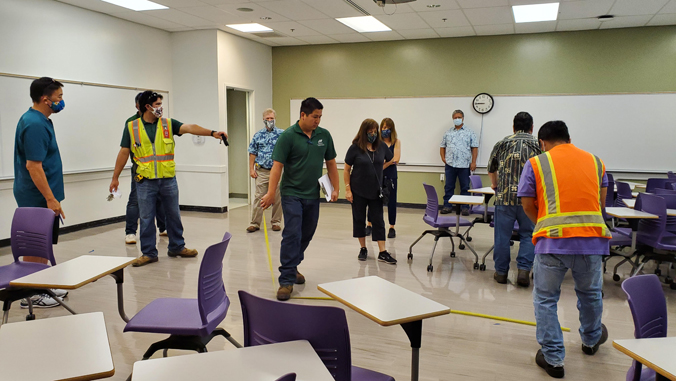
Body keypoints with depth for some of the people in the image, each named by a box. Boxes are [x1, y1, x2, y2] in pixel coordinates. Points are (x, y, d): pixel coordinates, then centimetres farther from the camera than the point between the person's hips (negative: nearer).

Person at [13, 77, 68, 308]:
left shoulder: (38, 120, 11)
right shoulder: (35, 125, -20)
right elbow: (33, 165, -25)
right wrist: (50, 199, -25)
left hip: (39, 197, 10)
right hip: (39, 198, -10)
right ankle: (32, 296, 9)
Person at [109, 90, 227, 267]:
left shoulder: (168, 124, 3)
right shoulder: (132, 127, 1)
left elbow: (190, 128, -11)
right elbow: (124, 153, 4)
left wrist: (212, 133, -26)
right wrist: (115, 177, 5)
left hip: (168, 180, 2)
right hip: (145, 181, -1)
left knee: (173, 215, 11)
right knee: (146, 218, 5)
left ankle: (177, 247, 27)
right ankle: (149, 253, 17)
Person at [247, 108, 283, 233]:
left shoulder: (282, 134, 3)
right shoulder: (258, 135, 9)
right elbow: (253, 153, 10)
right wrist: (251, 169, 4)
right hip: (261, 171, 1)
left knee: (277, 198, 5)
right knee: (259, 197, 0)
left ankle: (276, 222, 16)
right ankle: (255, 223, 6)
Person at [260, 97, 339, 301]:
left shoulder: (324, 135, 5)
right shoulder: (288, 136, -10)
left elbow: (331, 163, 12)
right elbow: (277, 166, -13)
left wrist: (335, 188, 6)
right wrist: (270, 193, -19)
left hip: (313, 195, 6)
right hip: (292, 194, -5)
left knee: (306, 235, 14)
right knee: (292, 235, -12)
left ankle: (292, 267, 35)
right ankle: (286, 280, -7)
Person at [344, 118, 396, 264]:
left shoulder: (381, 146, 0)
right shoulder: (355, 148, -8)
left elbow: (391, 160, 17)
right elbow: (346, 169, -4)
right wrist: (348, 189, -8)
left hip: (376, 190, 2)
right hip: (358, 191, -2)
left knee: (378, 220, 2)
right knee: (359, 219, 8)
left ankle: (382, 252, 4)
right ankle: (363, 249, 23)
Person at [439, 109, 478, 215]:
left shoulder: (470, 133, 5)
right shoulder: (448, 133, 13)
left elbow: (475, 148, 2)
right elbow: (442, 147, 17)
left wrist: (473, 162, -6)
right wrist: (443, 158, 3)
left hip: (464, 165, -2)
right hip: (450, 164, 2)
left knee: (465, 187, 2)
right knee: (449, 186, 5)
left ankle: (465, 207, 9)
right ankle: (447, 206, 12)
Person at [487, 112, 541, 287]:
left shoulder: (502, 144, 8)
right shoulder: (539, 145, 6)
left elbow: (491, 169, 21)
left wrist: (495, 184, 40)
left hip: (505, 196, 0)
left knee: (502, 235, 8)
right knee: (528, 235, 11)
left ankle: (501, 271, 17)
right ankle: (524, 269, 3)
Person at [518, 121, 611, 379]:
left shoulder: (535, 163, 4)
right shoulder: (595, 161, 15)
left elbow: (528, 205, 4)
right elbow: (601, 202, 18)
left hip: (553, 240, -4)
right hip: (593, 237, 4)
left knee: (545, 299, 13)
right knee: (590, 292, 27)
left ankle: (553, 358, 15)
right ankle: (591, 340, 50)